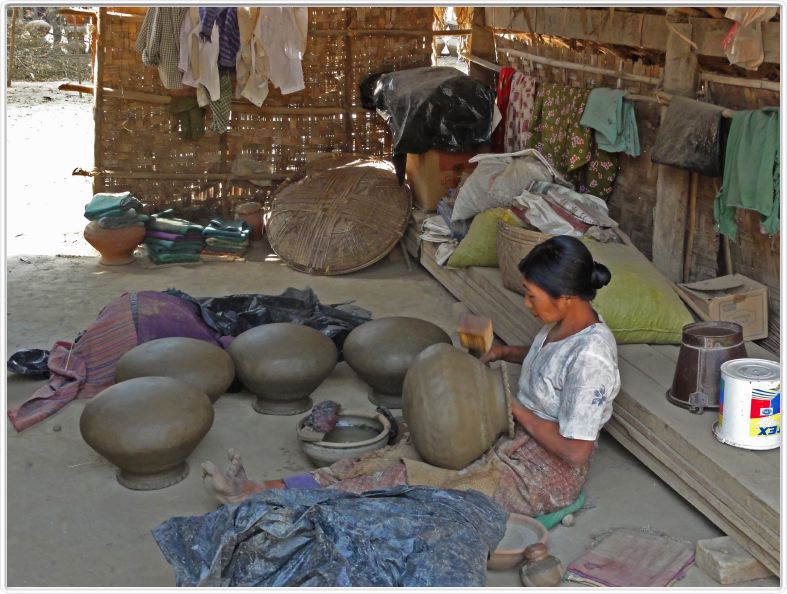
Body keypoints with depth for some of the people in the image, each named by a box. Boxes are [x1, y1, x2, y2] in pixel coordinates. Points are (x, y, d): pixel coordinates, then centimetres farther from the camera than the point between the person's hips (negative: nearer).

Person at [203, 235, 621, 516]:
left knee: (403, 481, -15)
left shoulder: (589, 358, -29)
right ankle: (268, 489, -7)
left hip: (541, 478, -9)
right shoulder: (565, 323, 0)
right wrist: (507, 353, 5)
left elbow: (576, 452, -27)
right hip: (515, 444, 9)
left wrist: (514, 407, -18)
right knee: (399, 456, -4)